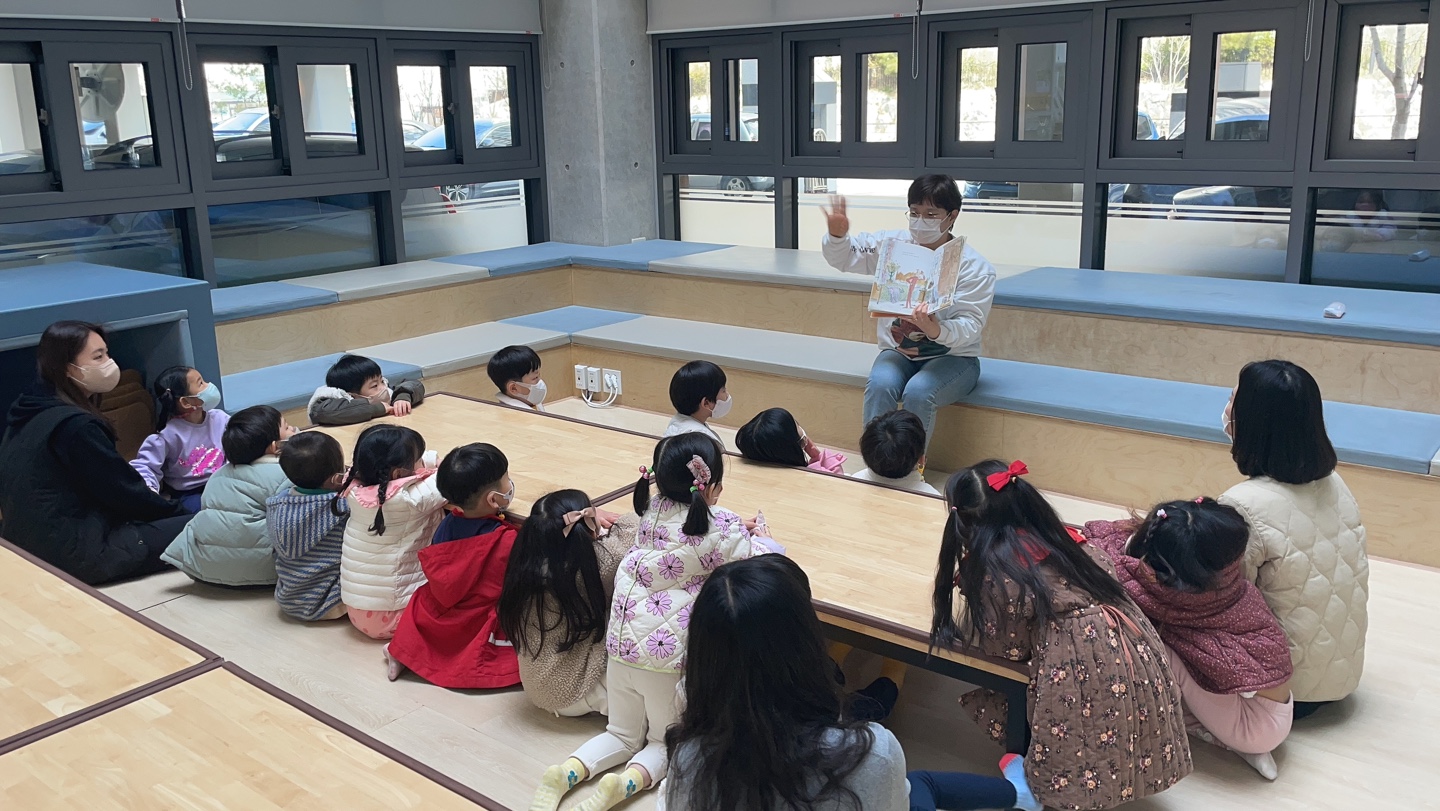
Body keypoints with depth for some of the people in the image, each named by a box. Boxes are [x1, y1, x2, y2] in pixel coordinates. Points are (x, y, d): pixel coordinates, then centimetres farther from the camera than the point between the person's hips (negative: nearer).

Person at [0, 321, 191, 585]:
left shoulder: (31, 413, 10)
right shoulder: (73, 424, -19)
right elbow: (123, 491, -13)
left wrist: (164, 506, 11)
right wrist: (180, 512, 2)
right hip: (76, 555, -10)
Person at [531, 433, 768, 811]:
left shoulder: (652, 510, 2)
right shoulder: (723, 528, -15)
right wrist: (746, 535, 13)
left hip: (622, 645, 4)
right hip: (671, 654, -4)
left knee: (624, 734, 24)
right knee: (665, 740, 19)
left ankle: (567, 773, -2)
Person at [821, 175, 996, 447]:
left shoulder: (975, 266, -11)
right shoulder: (892, 244, 1)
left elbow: (970, 327, -20)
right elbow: (843, 257, 5)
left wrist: (937, 330, -43)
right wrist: (837, 235, -20)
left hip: (952, 356, -3)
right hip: (898, 352, 3)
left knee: (918, 392, -34)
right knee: (879, 384, -31)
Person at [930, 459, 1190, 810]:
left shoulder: (994, 563, -8)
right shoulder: (1056, 536, 13)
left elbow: (1008, 646, -2)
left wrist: (969, 591, 13)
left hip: (1083, 670, -8)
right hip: (1132, 650, 8)